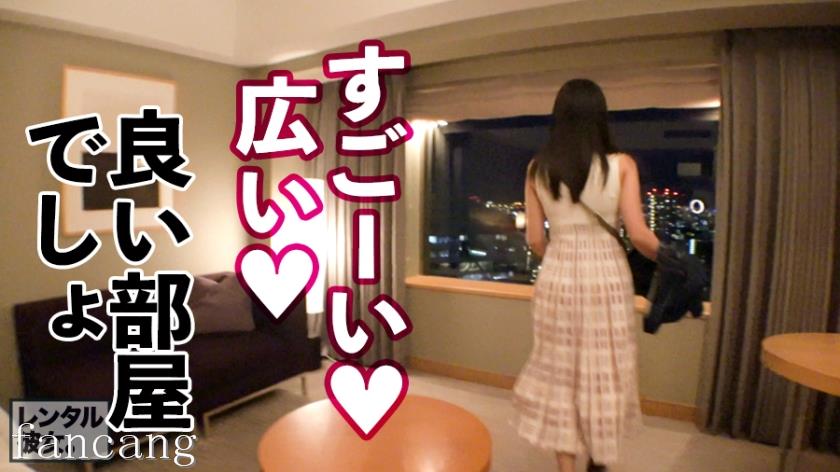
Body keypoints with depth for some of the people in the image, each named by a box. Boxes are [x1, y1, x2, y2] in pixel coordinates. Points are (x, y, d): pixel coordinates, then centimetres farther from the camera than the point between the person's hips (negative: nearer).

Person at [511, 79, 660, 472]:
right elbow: (638, 235, -9)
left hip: (556, 277, 1)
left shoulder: (538, 168, 0)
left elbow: (535, 239, 2)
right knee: (603, 372, 16)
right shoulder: (621, 165, -6)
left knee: (560, 372, 12)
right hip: (605, 277, -1)